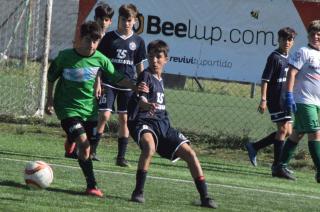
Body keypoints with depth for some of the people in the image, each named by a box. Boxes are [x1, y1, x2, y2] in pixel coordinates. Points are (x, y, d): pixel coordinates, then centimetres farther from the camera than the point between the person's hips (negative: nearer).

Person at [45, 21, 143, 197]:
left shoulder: (100, 59, -4)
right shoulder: (65, 57, -11)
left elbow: (116, 78, 6)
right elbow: (51, 76, 5)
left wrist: (136, 88, -5)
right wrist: (50, 99, 7)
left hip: (89, 108, 4)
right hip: (68, 108, -4)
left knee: (86, 146, 5)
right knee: (83, 143, -18)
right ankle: (92, 185, -16)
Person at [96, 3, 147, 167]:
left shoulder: (138, 41, 5)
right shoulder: (109, 38, -1)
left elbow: (139, 66, 12)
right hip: (108, 84, -2)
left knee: (124, 119, 3)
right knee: (104, 116, -11)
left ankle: (121, 156, 7)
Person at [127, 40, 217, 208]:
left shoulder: (159, 80, 15)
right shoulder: (146, 76, -9)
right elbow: (140, 100, -28)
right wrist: (147, 105, -47)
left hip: (162, 124, 8)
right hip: (143, 122, -8)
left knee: (189, 152, -1)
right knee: (149, 145, -38)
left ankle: (204, 197, 6)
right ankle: (138, 192, -28)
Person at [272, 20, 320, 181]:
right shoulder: (303, 52, -5)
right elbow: (292, 73, -10)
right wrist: (289, 95, -19)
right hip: (304, 100, -7)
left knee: (297, 134, 9)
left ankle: (281, 167, 14)